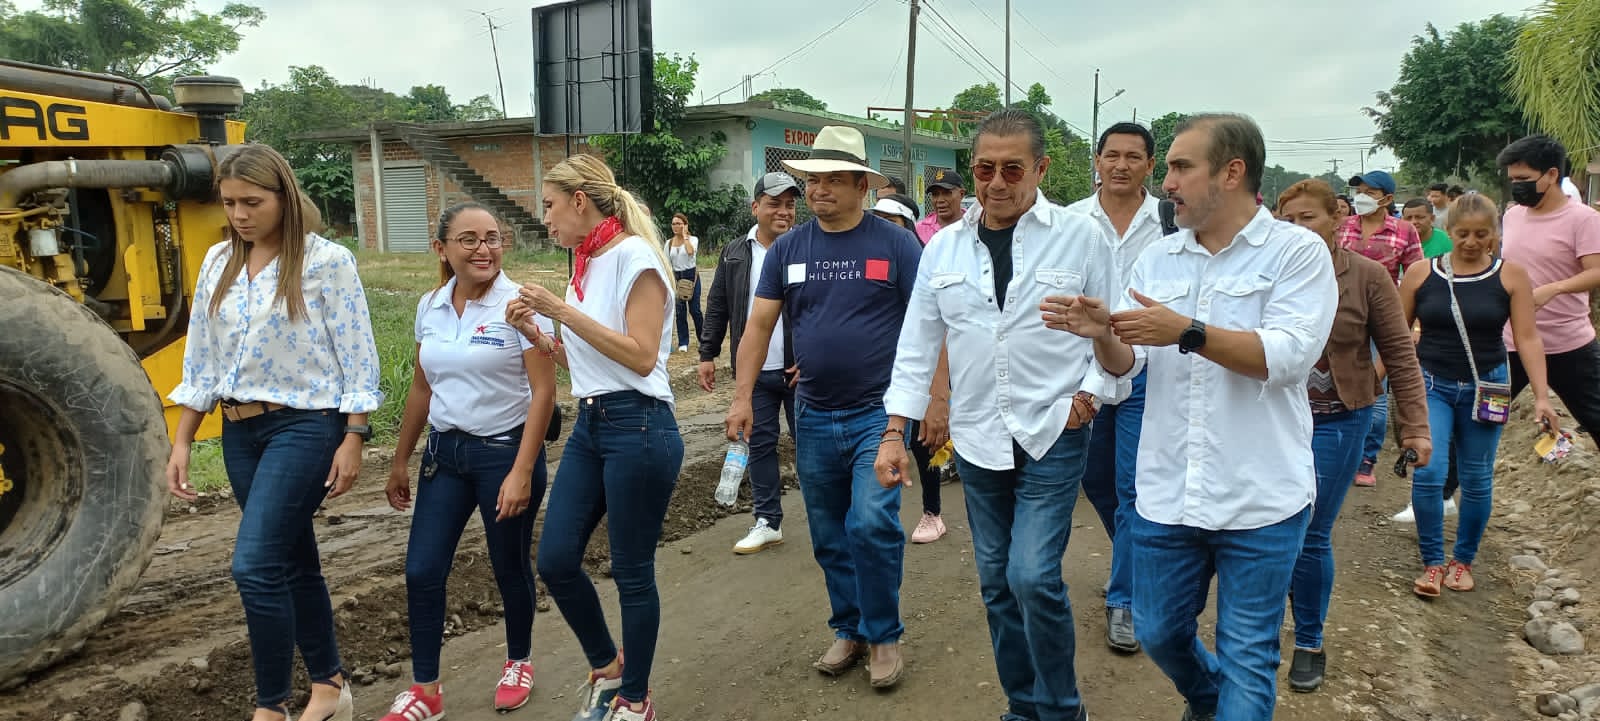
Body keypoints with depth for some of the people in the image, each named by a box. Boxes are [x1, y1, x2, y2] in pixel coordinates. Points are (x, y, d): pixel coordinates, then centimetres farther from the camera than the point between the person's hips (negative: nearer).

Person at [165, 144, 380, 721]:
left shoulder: (326, 261, -9)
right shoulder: (218, 263, 8)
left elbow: (357, 359, -9)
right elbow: (202, 361, 12)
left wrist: (352, 440, -12)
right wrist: (181, 442, 9)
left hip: (306, 425, -6)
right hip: (239, 431, 6)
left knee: (255, 566, -12)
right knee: (293, 563, 14)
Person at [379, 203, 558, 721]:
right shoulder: (429, 307, 3)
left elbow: (543, 392, -15)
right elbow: (421, 388, 13)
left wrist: (523, 471, -20)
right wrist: (401, 460, 15)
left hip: (504, 450, -5)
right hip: (445, 451, 5)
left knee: (510, 568, 10)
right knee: (422, 571, 4)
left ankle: (518, 662, 35)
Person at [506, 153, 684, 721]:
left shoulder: (634, 255, -11)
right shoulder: (586, 264, 14)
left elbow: (641, 357, -19)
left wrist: (565, 311, -17)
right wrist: (534, 332, 4)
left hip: (638, 427, -8)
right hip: (589, 424, 8)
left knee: (632, 573, 3)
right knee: (555, 559, 6)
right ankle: (606, 667, 30)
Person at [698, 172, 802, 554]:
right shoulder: (734, 254, 7)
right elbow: (717, 307, 12)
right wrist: (707, 354, 8)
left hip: (799, 369, -4)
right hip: (754, 371, 4)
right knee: (760, 445, 10)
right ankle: (767, 522, 21)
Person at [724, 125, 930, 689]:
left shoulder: (895, 244, -5)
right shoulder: (788, 248, 5)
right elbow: (759, 325, 6)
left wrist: (938, 399, -10)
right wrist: (742, 396, -1)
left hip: (878, 412, -4)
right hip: (814, 416, 4)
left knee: (872, 524, -15)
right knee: (829, 536, 12)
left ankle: (884, 634, 7)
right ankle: (849, 630, 31)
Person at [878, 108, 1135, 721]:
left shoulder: (1082, 238, -6)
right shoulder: (944, 247, 3)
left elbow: (1119, 351, -3)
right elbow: (916, 348, 6)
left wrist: (1101, 333, -27)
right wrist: (894, 433, 1)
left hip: (1052, 439, -4)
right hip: (977, 440, 4)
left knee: (1033, 577, -12)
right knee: (997, 583, 12)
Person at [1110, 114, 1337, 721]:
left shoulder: (1297, 251, -5)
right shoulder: (1158, 259, 8)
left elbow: (1289, 356, -18)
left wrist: (1188, 332, -26)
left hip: (1260, 501, -5)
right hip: (1165, 495, 5)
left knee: (1247, 659, 7)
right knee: (1158, 634, 19)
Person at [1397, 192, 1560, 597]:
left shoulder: (1510, 276, -3)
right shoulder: (1421, 273, -3)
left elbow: (1527, 338, -5)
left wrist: (1541, 396, -12)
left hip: (1485, 387, 1)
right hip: (1431, 384, 0)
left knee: (1476, 479, 9)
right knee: (1427, 474, -11)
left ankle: (1463, 560, 28)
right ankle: (1432, 563, 6)